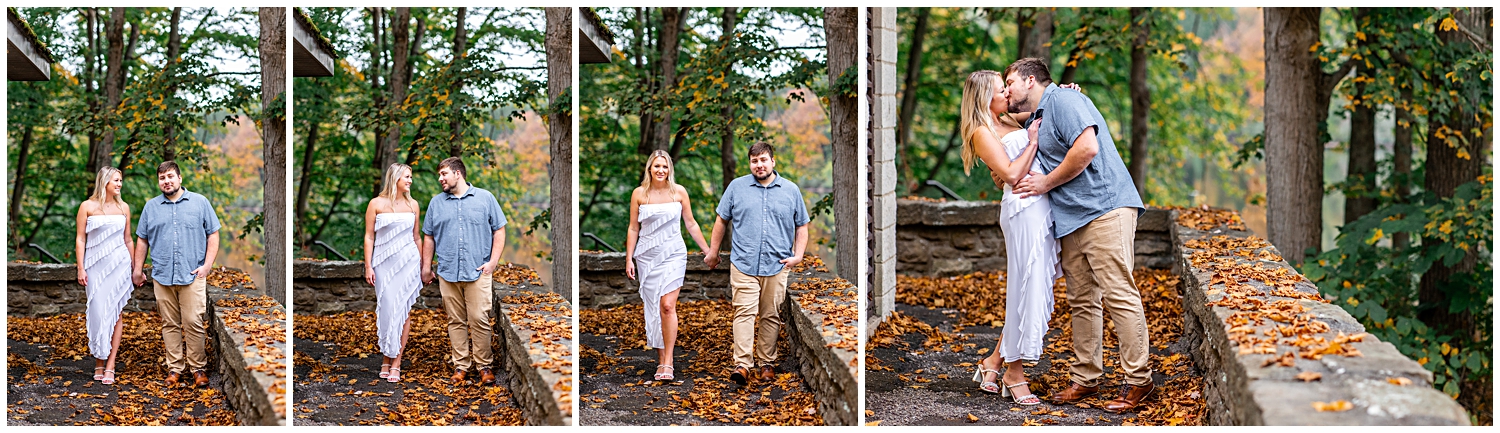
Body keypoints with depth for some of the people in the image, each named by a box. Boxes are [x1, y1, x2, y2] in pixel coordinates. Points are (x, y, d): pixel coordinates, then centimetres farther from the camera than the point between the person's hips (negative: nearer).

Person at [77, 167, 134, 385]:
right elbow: (80, 239, 0)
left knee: (115, 311, -2)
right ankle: (99, 362, 9)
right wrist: (81, 268, -6)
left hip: (119, 264, 2)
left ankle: (110, 365, -1)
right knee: (98, 311, -1)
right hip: (95, 265, -1)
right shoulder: (87, 207, 0)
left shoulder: (123, 207, 8)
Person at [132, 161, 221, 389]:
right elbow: (142, 240, 15)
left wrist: (207, 264, -5)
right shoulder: (151, 207, 11)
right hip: (162, 276, 3)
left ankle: (198, 367, 4)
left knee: (194, 323, -5)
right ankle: (174, 367, 13)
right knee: (170, 324, 6)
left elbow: (213, 234, 3)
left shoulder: (200, 202, 4)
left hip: (192, 275, -2)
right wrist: (138, 269, 10)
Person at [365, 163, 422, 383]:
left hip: (408, 262, 2)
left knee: (403, 309, -1)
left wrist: (422, 266, 14)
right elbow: (369, 237, 0)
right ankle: (386, 359, 8)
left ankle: (396, 362, 2)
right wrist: (368, 266, -5)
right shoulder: (376, 204, 0)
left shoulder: (412, 205, 9)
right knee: (387, 309, -4)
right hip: (384, 263, -2)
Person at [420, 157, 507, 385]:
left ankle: (484, 365, 5)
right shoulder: (436, 202, 12)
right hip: (447, 272, 3)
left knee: (480, 320, -5)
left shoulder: (485, 198, 4)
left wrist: (493, 261, -5)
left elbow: (499, 230, 3)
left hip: (478, 272, -3)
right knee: (456, 321, 6)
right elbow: (428, 236, 15)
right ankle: (461, 365, 13)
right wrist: (426, 267, 10)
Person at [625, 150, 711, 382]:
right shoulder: (639, 193, 2)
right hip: (647, 256, 1)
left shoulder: (678, 191, 1)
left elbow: (691, 224, 9)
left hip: (673, 254, -1)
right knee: (652, 308, 2)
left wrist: (708, 251, 10)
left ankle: (667, 363, -12)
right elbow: (633, 228, 7)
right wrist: (629, 259, 4)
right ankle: (660, 360, 10)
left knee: (667, 305, -13)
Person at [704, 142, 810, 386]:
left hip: (777, 266, 1)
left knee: (771, 316, 5)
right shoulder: (737, 187, 7)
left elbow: (801, 226, 13)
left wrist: (798, 255, 1)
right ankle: (742, 364, -15)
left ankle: (766, 363, 15)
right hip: (744, 264, -1)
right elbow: (722, 220, 13)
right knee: (744, 312, -11)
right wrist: (713, 252, 12)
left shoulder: (791, 190, 8)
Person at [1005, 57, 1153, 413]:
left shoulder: (1063, 100, -5)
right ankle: (1085, 379, 16)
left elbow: (1087, 147, -19)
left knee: (1118, 294, -10)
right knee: (1082, 301, 10)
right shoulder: (1038, 118, 25)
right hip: (1072, 222, 10)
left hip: (1104, 208, -10)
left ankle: (1138, 380, -7)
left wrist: (1046, 183, -10)